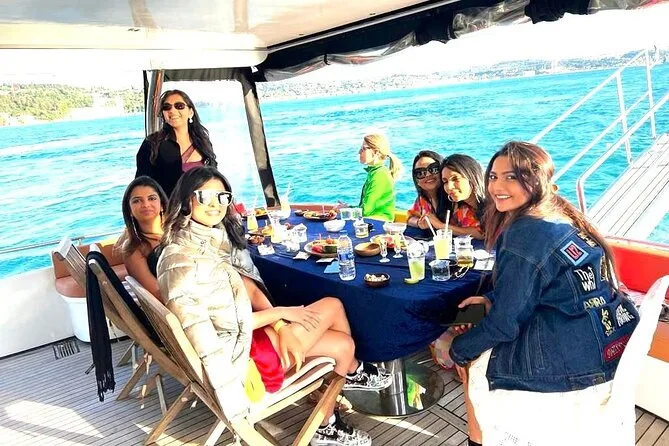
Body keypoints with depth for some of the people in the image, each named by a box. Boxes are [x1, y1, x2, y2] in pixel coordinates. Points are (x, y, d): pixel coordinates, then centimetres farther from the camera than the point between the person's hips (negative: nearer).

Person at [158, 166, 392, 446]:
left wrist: (281, 327, -11)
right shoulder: (182, 260, -25)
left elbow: (248, 286, 2)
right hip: (238, 353, -8)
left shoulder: (209, 239, 3)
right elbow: (228, 325, -23)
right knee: (333, 306, 2)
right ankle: (354, 372, 31)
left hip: (243, 331, 8)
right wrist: (281, 312, -12)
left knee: (342, 344, 7)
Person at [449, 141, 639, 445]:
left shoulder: (524, 234, -21)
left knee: (479, 367, 10)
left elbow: (505, 324, -16)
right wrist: (492, 299, 9)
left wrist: (459, 350, 0)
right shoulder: (560, 216, 5)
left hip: (580, 370, -8)